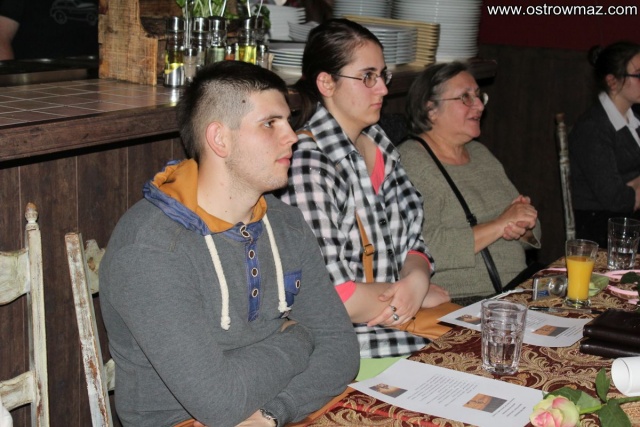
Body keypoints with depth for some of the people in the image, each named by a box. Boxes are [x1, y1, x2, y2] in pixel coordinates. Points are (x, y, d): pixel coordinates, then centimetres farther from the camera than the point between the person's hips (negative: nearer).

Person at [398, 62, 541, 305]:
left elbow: (532, 236, 20)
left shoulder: (480, 153, 17)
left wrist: (524, 227, -5)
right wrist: (498, 225, -18)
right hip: (456, 305, -8)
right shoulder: (411, 163, -8)